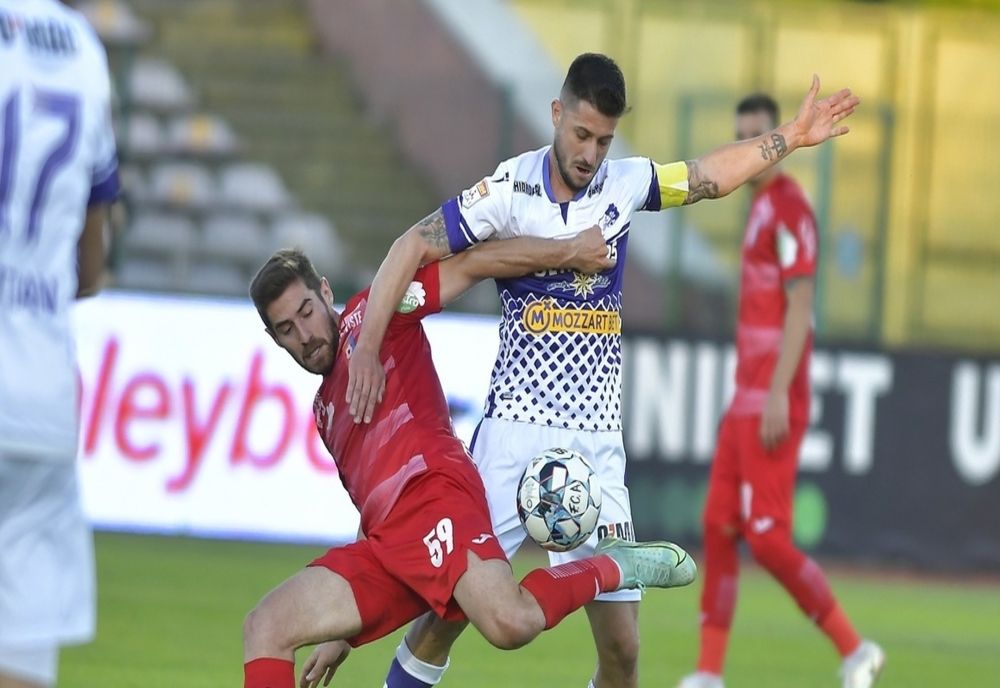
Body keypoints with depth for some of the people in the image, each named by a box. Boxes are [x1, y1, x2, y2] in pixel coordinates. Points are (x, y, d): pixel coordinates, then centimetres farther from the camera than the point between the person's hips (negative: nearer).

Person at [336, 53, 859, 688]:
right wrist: (367, 349, -15)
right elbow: (411, 249, -7)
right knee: (449, 606, -5)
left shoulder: (625, 183, 5)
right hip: (516, 436, -3)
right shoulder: (510, 191, -7)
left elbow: (711, 175, 21)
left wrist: (793, 136, 20)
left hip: (599, 444, 3)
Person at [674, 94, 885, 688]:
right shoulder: (760, 206, 18)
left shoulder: (789, 207, -11)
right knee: (718, 527, 6)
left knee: (767, 536, -11)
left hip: (772, 403, -10)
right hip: (746, 398, 10)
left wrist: (778, 394, -22)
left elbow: (800, 307, -17)